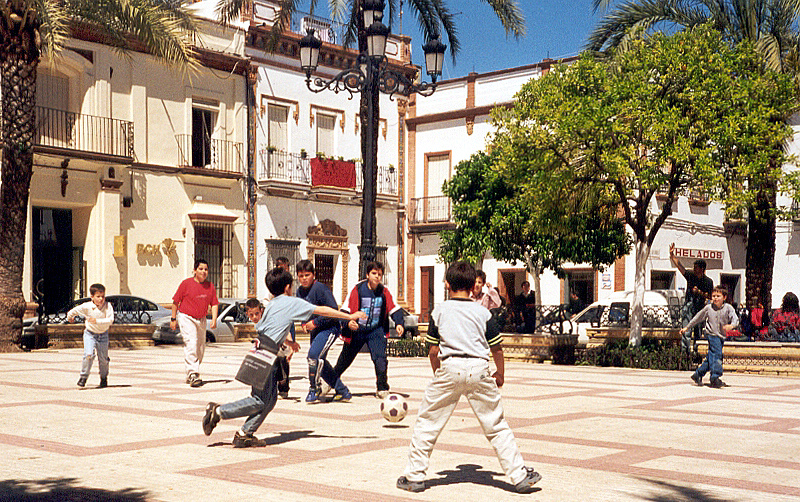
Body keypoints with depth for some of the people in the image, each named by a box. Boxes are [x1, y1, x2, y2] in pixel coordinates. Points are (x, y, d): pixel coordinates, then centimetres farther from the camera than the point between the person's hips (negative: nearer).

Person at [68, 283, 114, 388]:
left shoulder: (108, 306, -17)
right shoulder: (87, 306, -15)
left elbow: (110, 320, -27)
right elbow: (75, 310, 2)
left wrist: (97, 321, -35)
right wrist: (69, 316, 21)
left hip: (103, 335, 1)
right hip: (90, 333, -1)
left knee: (103, 359, 6)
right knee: (89, 355, -20)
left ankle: (104, 378, 30)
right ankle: (83, 376, -3)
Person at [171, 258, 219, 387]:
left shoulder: (210, 286, 3)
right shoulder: (186, 283, -8)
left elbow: (214, 304, 4)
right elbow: (176, 301, -3)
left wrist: (214, 319, -11)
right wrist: (173, 319, -3)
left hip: (201, 320, 6)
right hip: (186, 317, -5)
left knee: (200, 348, 10)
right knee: (191, 345, -19)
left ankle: (190, 375, 27)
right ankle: (193, 375, -22)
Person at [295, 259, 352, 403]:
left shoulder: (320, 288, -18)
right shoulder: (300, 291, 5)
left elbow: (333, 310, -22)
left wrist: (315, 322, -21)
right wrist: (304, 323, -1)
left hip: (330, 328, -9)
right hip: (316, 331, 9)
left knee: (314, 354, -24)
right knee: (320, 362, 10)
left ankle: (314, 390, -8)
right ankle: (342, 391, 23)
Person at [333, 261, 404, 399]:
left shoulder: (384, 292, -5)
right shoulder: (358, 289, -13)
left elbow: (394, 309, 2)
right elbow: (345, 309, -13)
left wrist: (399, 323, -14)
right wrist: (348, 322, -31)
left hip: (376, 331, 1)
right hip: (356, 330, -1)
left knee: (380, 358, -20)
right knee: (344, 360, 14)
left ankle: (382, 389, -7)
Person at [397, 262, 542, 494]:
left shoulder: (439, 311, 8)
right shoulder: (483, 312, 9)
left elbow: (433, 350, 8)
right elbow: (497, 348, 12)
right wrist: (500, 374, 28)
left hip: (449, 367, -1)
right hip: (479, 369, 1)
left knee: (426, 423, 11)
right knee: (497, 426, 11)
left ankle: (414, 476, 12)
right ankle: (520, 475, 14)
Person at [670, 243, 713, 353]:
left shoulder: (708, 281, 0)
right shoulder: (690, 275, 4)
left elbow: (710, 296, 0)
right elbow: (679, 265, 2)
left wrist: (699, 292, -14)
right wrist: (672, 255, -5)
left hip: (700, 307, 0)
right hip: (688, 306, 0)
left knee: (698, 331, 6)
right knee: (686, 330, -10)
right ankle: (685, 351, -11)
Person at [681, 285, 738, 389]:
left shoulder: (728, 308, -2)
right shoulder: (708, 308, 1)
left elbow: (735, 319, -14)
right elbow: (697, 318, 13)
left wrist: (731, 325, -37)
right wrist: (687, 327, 18)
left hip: (721, 336, 3)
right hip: (712, 334, -3)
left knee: (711, 357, 9)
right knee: (716, 354, -17)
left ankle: (698, 374, 24)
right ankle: (715, 378, -18)